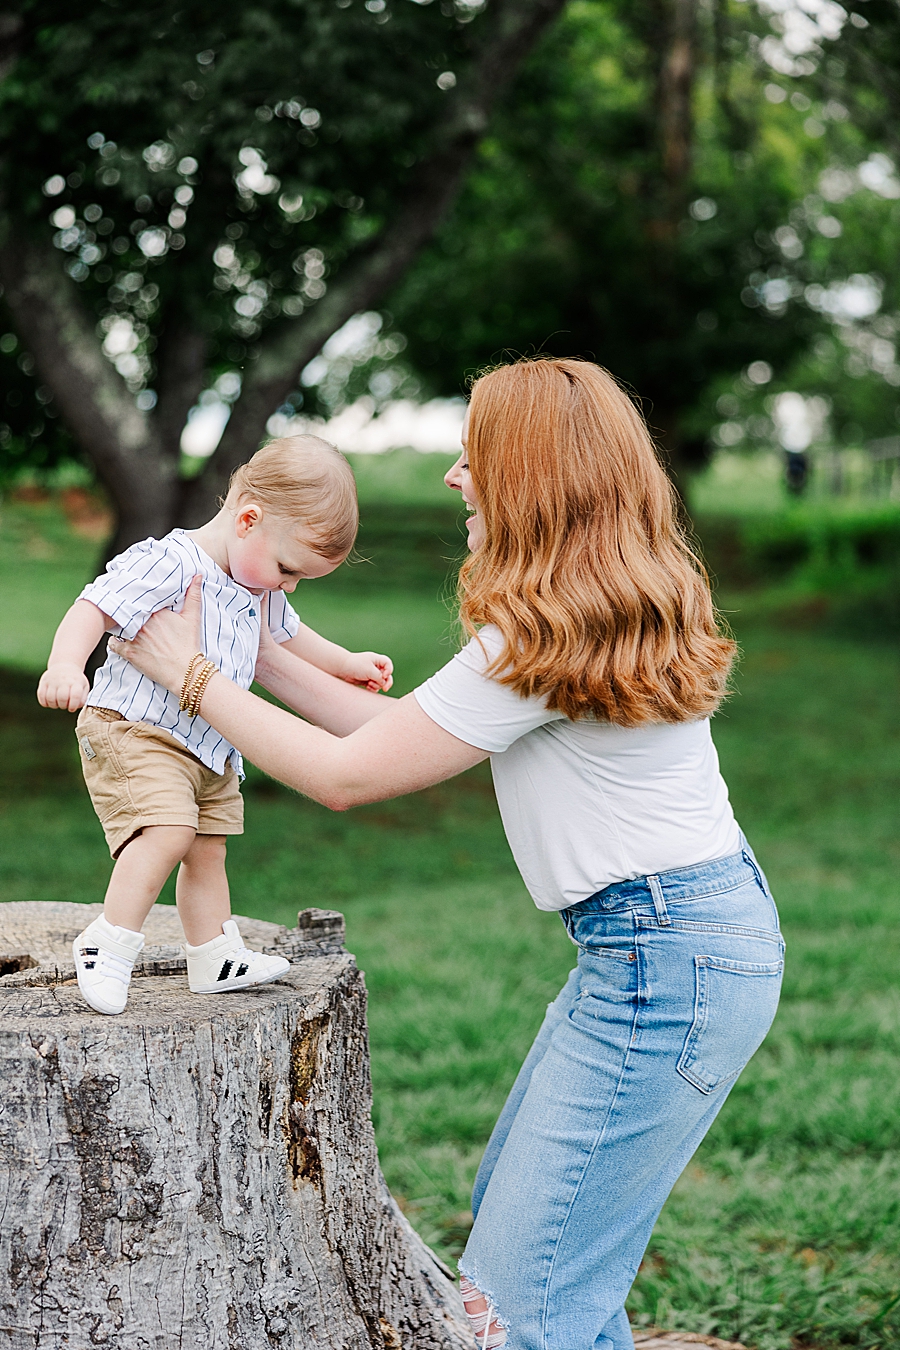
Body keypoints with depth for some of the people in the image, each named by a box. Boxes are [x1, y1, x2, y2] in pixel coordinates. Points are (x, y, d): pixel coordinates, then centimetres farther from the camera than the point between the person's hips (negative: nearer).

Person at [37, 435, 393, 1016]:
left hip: (210, 748, 9)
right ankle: (108, 944, -16)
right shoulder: (169, 564, -21)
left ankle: (216, 959, 27)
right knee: (168, 831, -26)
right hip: (134, 731, -9)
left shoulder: (261, 589, 9)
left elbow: (288, 637, 30)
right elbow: (92, 609, -29)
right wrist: (66, 666, -44)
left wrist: (348, 663, 33)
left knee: (208, 849, 14)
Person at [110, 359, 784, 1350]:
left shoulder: (543, 637, -19)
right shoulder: (615, 610, 11)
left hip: (666, 963, -11)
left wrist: (191, 673, -1)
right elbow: (408, 730, 15)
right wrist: (263, 661, 16)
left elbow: (344, 775, -13)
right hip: (703, 930, 11)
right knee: (511, 1204, 23)